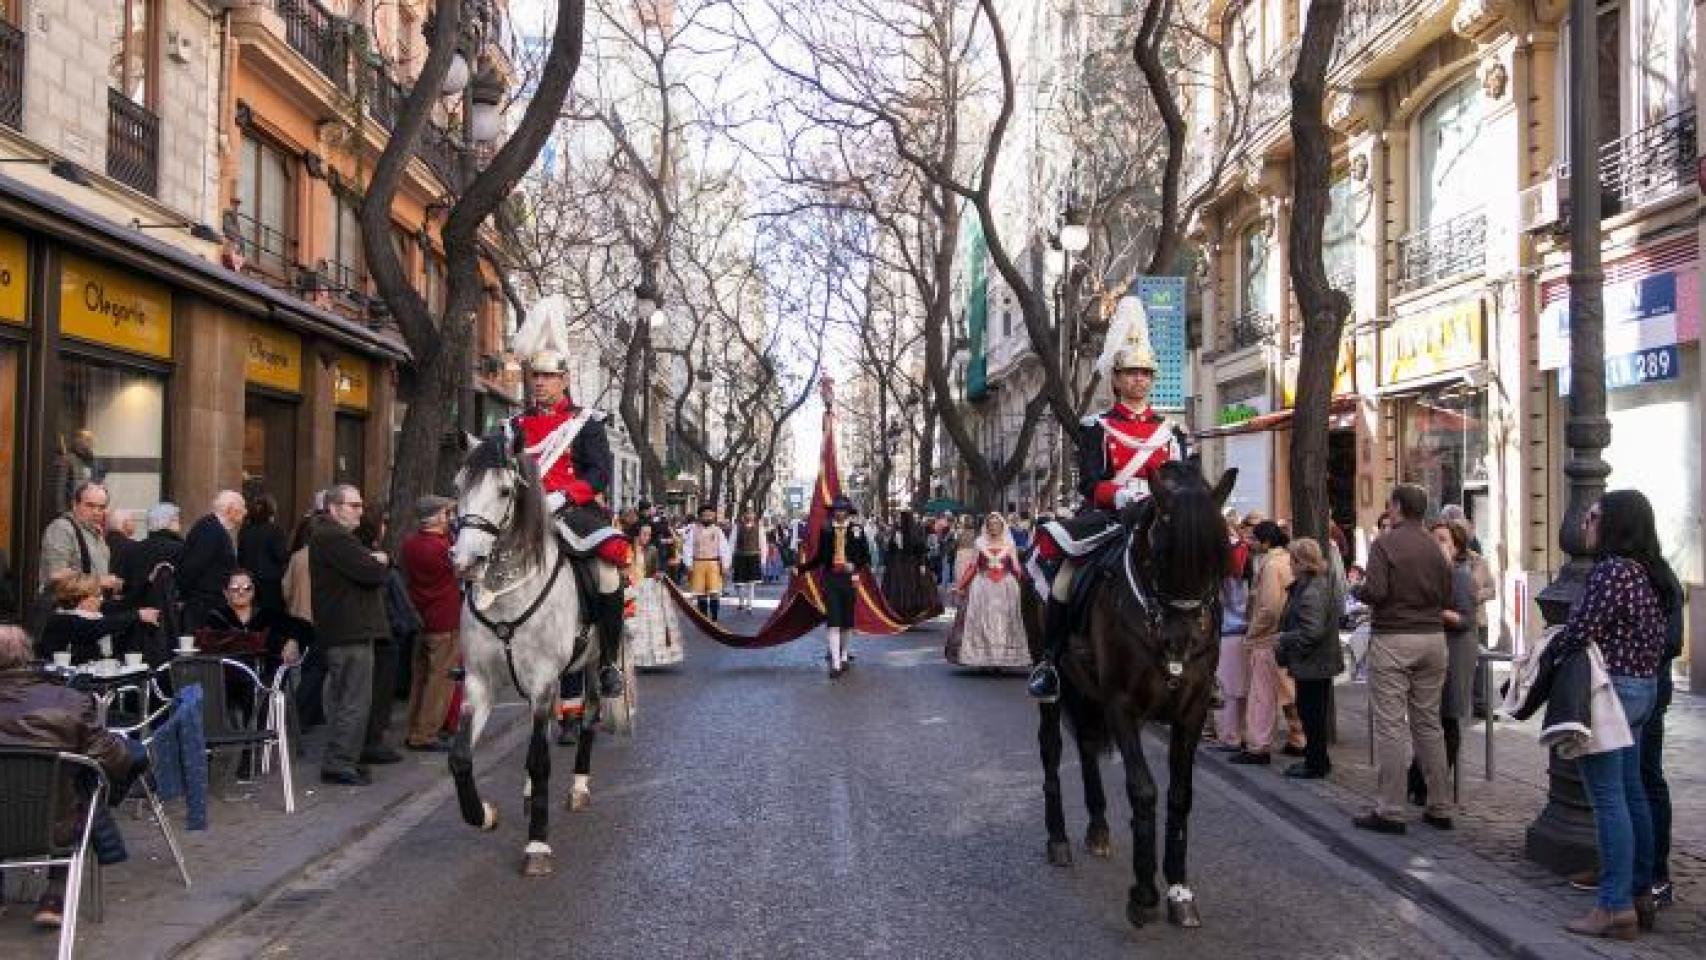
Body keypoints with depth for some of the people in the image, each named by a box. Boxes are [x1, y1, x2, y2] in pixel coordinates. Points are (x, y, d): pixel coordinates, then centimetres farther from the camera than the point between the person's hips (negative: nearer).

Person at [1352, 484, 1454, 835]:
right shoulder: (1434, 547, 6)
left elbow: (1375, 591, -18)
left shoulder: (1385, 542, -9)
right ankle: (1439, 807, 18)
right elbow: (1447, 597, 8)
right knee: (1428, 722, 13)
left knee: (1391, 724, -3)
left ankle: (1390, 811, -1)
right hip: (1433, 637, 6)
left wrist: (1358, 589, 2)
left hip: (1393, 638, -6)